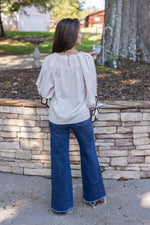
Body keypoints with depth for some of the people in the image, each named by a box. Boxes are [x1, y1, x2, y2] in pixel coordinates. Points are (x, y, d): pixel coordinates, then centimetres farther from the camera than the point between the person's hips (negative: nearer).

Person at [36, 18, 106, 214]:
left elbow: (45, 92, -8)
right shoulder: (86, 59, -15)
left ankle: (62, 203, 28)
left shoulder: (51, 61, -14)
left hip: (58, 118, 0)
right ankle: (94, 195, 37)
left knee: (60, 160, 14)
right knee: (89, 154, 21)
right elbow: (91, 89, -8)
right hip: (81, 116, 0)